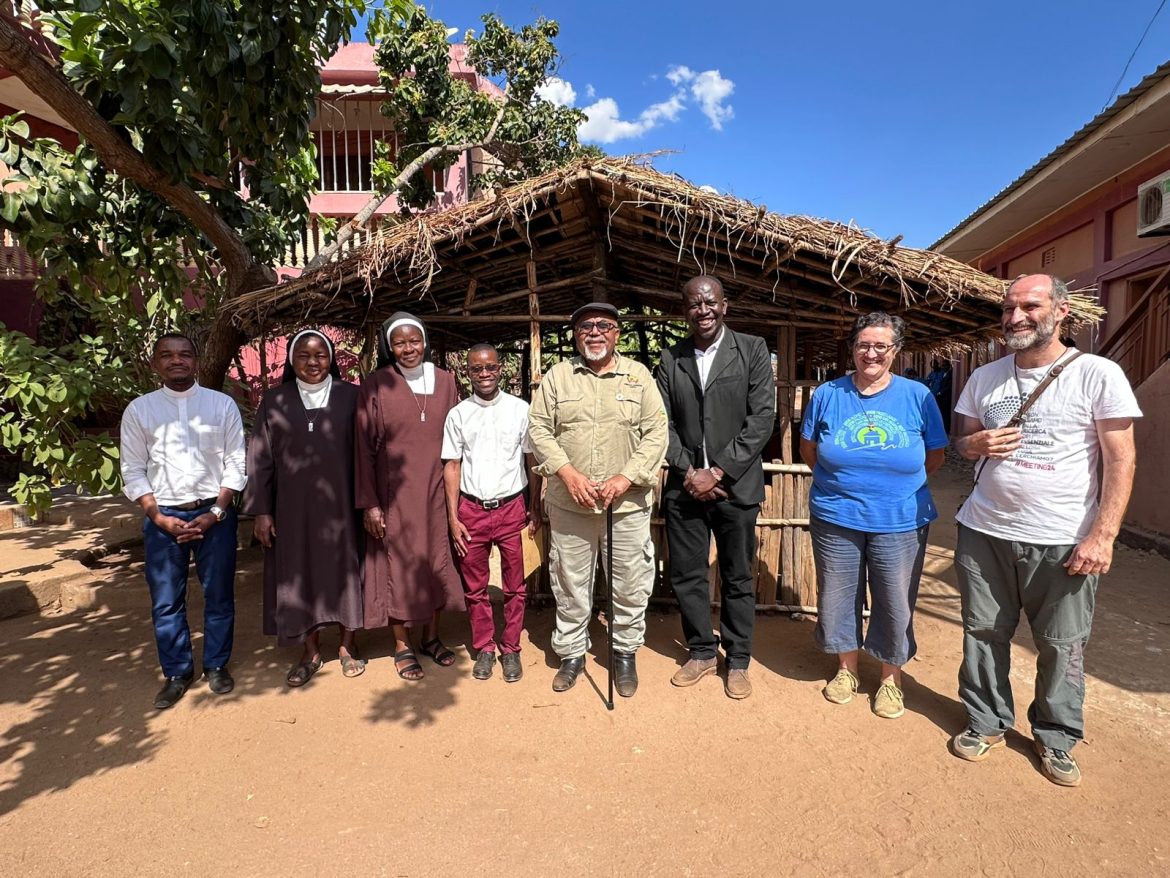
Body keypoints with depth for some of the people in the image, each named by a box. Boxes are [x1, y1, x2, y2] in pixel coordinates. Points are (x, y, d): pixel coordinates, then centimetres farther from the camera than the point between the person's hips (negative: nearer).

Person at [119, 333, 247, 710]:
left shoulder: (223, 404, 0)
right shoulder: (139, 409, 2)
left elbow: (235, 464, -1)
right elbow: (133, 471, 3)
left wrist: (215, 512, -9)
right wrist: (159, 517, -7)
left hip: (214, 513, -1)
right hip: (163, 516, 1)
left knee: (219, 595, 9)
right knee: (166, 601, 8)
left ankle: (216, 665, 26)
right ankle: (177, 672, 25)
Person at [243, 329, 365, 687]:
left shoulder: (351, 396, -1)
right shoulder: (274, 402, 3)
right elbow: (260, 459, 3)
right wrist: (261, 510, -2)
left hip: (340, 504, -1)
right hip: (293, 506, 1)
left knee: (344, 569, 8)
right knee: (300, 574, 9)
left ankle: (347, 646, 25)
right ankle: (311, 652, 25)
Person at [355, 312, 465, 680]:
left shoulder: (444, 381, 4)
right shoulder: (376, 385, -4)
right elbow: (364, 446, -4)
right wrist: (369, 502, -8)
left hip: (436, 490, 3)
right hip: (395, 493, -3)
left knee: (436, 560, 11)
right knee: (398, 564, 5)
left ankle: (431, 636, 28)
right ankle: (402, 646, 21)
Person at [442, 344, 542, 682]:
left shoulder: (520, 409, -2)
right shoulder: (458, 415, 2)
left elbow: (532, 461, 1)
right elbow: (452, 467, 3)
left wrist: (535, 510, 1)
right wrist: (453, 518, -1)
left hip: (512, 507, -1)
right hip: (471, 510, 1)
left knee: (514, 585, 8)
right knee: (475, 587, 11)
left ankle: (510, 649, 25)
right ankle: (484, 648, 28)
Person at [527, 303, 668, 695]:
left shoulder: (638, 375, 3)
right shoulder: (557, 376, 5)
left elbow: (656, 432, -2)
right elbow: (539, 428, 1)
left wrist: (626, 477, -14)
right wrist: (567, 473, -12)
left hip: (627, 503, 0)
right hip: (569, 503, 1)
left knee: (631, 584, 9)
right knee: (570, 583, 13)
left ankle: (625, 652, 30)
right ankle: (572, 652, 32)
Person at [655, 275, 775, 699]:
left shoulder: (752, 349, -1)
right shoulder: (670, 359, 7)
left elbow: (762, 418, -7)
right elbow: (664, 423, 4)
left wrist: (718, 472, -12)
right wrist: (688, 471, -9)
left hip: (735, 485, -2)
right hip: (685, 485, 3)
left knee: (737, 579, 10)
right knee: (686, 576, 10)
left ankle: (738, 660, 27)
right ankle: (701, 652, 30)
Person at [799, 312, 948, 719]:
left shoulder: (917, 396, -3)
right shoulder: (827, 394, -1)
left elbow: (934, 457, 6)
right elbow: (808, 450, 10)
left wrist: (896, 484, 5)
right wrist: (841, 479, 6)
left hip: (900, 522, -1)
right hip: (835, 519, 1)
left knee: (896, 603, 10)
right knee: (838, 597, 13)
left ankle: (891, 678, 33)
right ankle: (847, 668, 35)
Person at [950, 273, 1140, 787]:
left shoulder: (1098, 375, -6)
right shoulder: (984, 378, 6)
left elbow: (1120, 461, -7)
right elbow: (960, 441, 16)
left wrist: (1102, 536, -14)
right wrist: (976, 444, -9)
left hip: (1063, 542, -3)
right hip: (984, 532, 4)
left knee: (1061, 647, 9)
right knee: (984, 634, 12)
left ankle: (1057, 739, 30)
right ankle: (986, 724, 30)